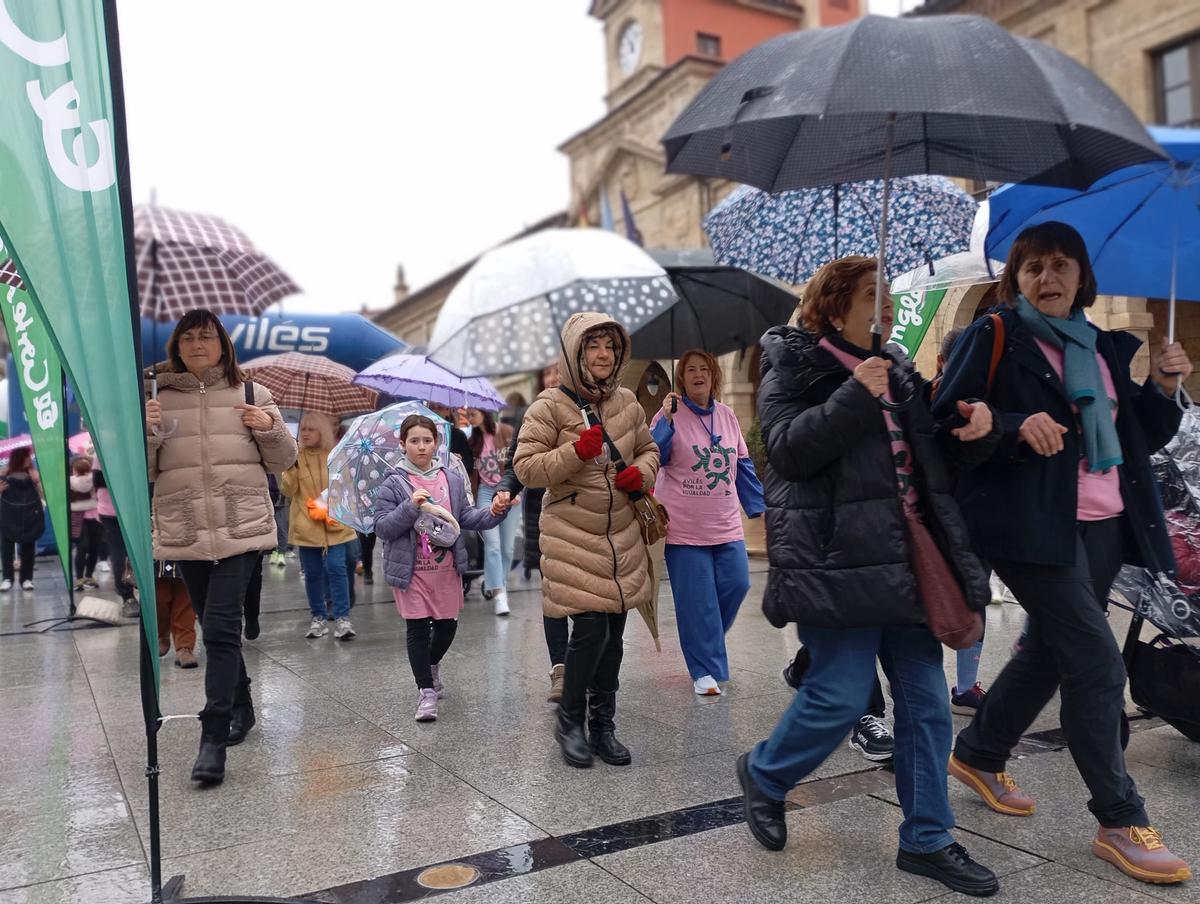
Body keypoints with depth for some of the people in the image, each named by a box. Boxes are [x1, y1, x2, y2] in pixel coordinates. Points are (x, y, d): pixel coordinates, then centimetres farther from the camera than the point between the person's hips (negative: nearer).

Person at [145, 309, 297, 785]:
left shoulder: (251, 394, 5)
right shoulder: (158, 400, 8)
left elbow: (283, 461, 9)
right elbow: (144, 472, 8)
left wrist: (271, 428, -11)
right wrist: (144, 432, -10)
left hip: (241, 529, -3)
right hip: (184, 532, 3)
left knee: (220, 627, -12)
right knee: (215, 627, 14)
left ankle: (213, 739, -8)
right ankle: (241, 709, 33)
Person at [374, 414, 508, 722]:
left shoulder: (453, 479, 4)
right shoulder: (393, 484, -7)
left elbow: (465, 517, 7)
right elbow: (382, 528, -10)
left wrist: (492, 512, -11)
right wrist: (411, 506, -23)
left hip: (447, 567, 4)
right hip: (411, 569, -4)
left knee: (447, 625, 12)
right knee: (418, 628, 0)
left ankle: (432, 665, 42)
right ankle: (426, 691, 10)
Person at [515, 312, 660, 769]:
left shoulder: (628, 402, 8)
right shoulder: (550, 406, -8)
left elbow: (648, 448, 21)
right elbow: (525, 467, -10)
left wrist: (641, 472, -2)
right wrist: (576, 452, -23)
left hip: (621, 533, 5)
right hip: (572, 534, -5)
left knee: (614, 632, 9)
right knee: (590, 628, -10)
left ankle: (603, 726, 24)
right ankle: (569, 721, 13)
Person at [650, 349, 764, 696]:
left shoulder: (727, 415, 10)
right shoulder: (671, 415, -3)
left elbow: (743, 465, 16)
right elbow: (655, 457, -12)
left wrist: (757, 506, 14)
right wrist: (666, 420, -22)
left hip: (726, 525, 5)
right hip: (684, 527, -4)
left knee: (736, 585, 2)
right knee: (697, 601, -2)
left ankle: (706, 644, 29)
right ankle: (705, 670, 12)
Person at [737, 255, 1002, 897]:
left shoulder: (898, 370, 17)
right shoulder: (794, 369, -3)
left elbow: (941, 460, 19)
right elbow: (787, 449, -19)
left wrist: (974, 430, -1)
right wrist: (854, 398, -25)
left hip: (907, 560, 7)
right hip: (838, 560, -7)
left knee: (926, 698, 8)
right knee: (841, 695, -5)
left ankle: (926, 839, 21)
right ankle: (764, 773, 24)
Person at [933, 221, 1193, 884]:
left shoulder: (1105, 348, 16)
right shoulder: (993, 337, -2)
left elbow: (1140, 439, 19)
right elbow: (947, 419, -10)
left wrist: (1162, 389, 2)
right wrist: (1017, 427, -24)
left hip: (1103, 526, 7)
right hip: (1033, 524, -7)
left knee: (1049, 650, 15)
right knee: (1097, 662, -10)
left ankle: (978, 756, 34)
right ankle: (1121, 823, 1)